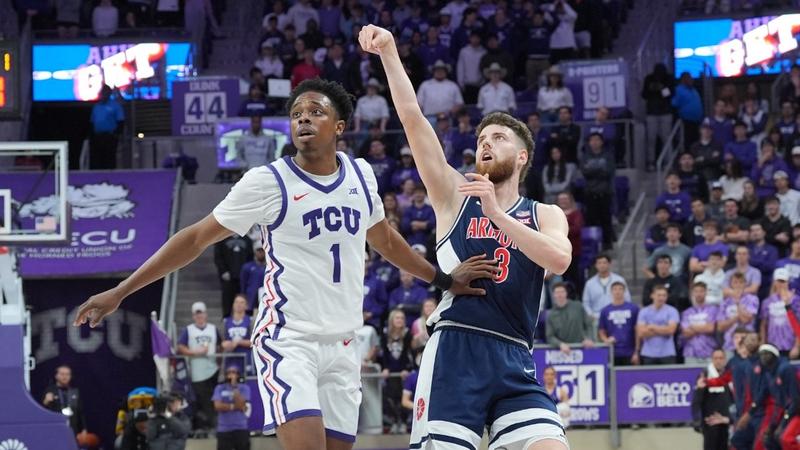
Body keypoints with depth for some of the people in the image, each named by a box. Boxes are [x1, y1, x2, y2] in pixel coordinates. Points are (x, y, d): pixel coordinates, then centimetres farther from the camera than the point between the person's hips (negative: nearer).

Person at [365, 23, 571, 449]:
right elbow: (412, 117, 3)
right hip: (454, 353, -1)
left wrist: (495, 213, -14)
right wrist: (389, 52, -7)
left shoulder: (545, 215, 15)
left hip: (514, 362, 1)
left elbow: (560, 259, -9)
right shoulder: (456, 196, 12)